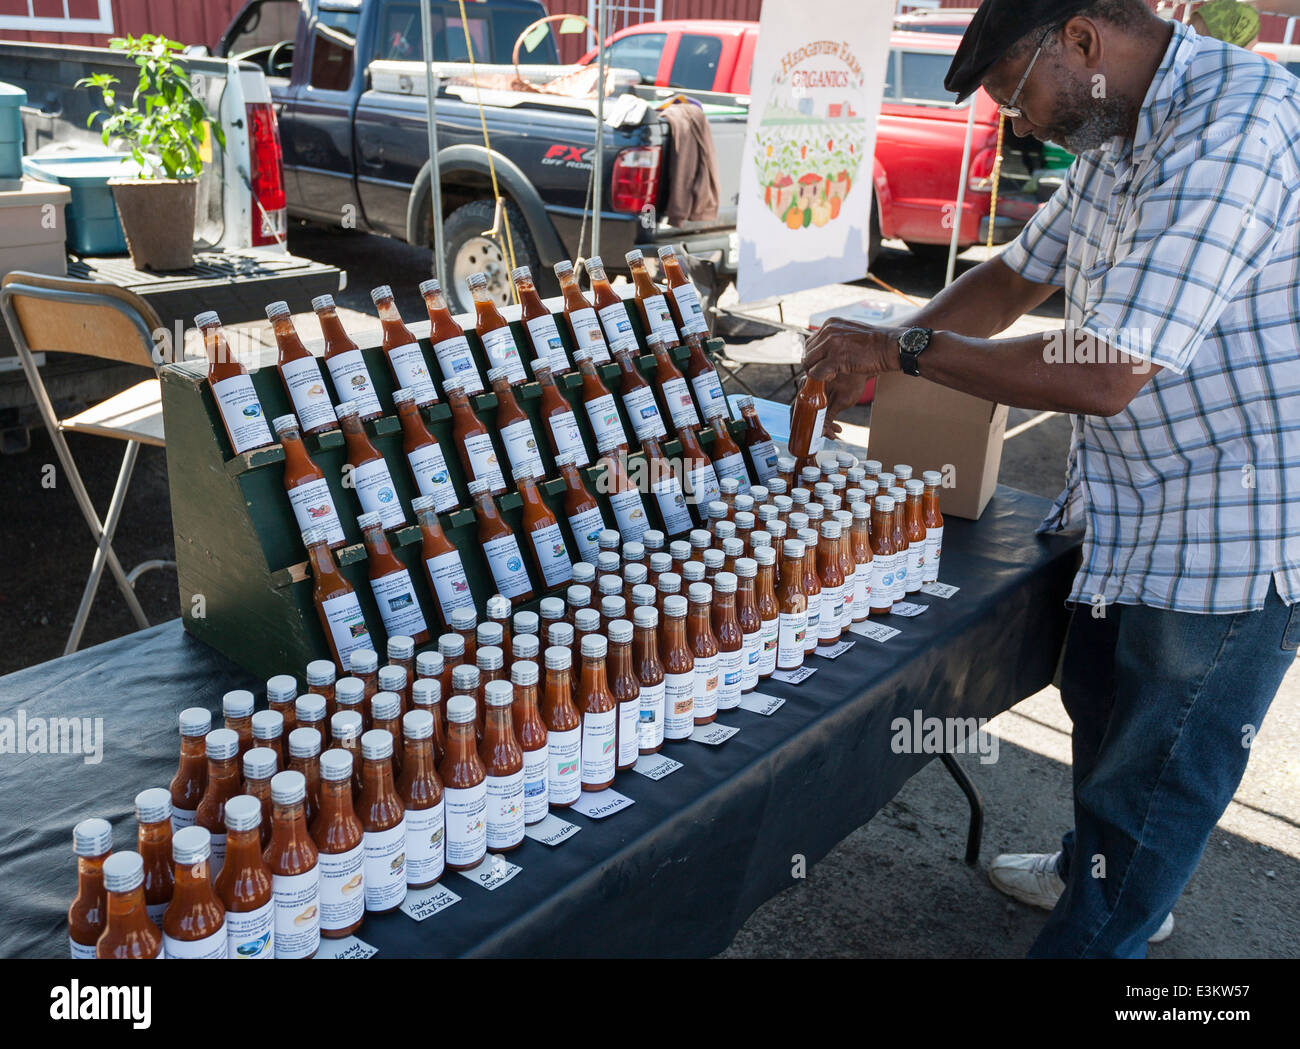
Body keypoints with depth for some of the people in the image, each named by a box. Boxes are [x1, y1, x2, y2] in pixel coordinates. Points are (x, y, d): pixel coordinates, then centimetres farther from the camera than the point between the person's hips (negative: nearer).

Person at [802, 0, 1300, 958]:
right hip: (1140, 512, 10)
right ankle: (1095, 871, 50)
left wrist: (905, 349, -20)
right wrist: (870, 361, 4)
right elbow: (1018, 277, 17)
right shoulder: (1118, 139, 7)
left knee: (1156, 774, 4)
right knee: (1100, 700, 26)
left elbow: (1105, 375, -31)